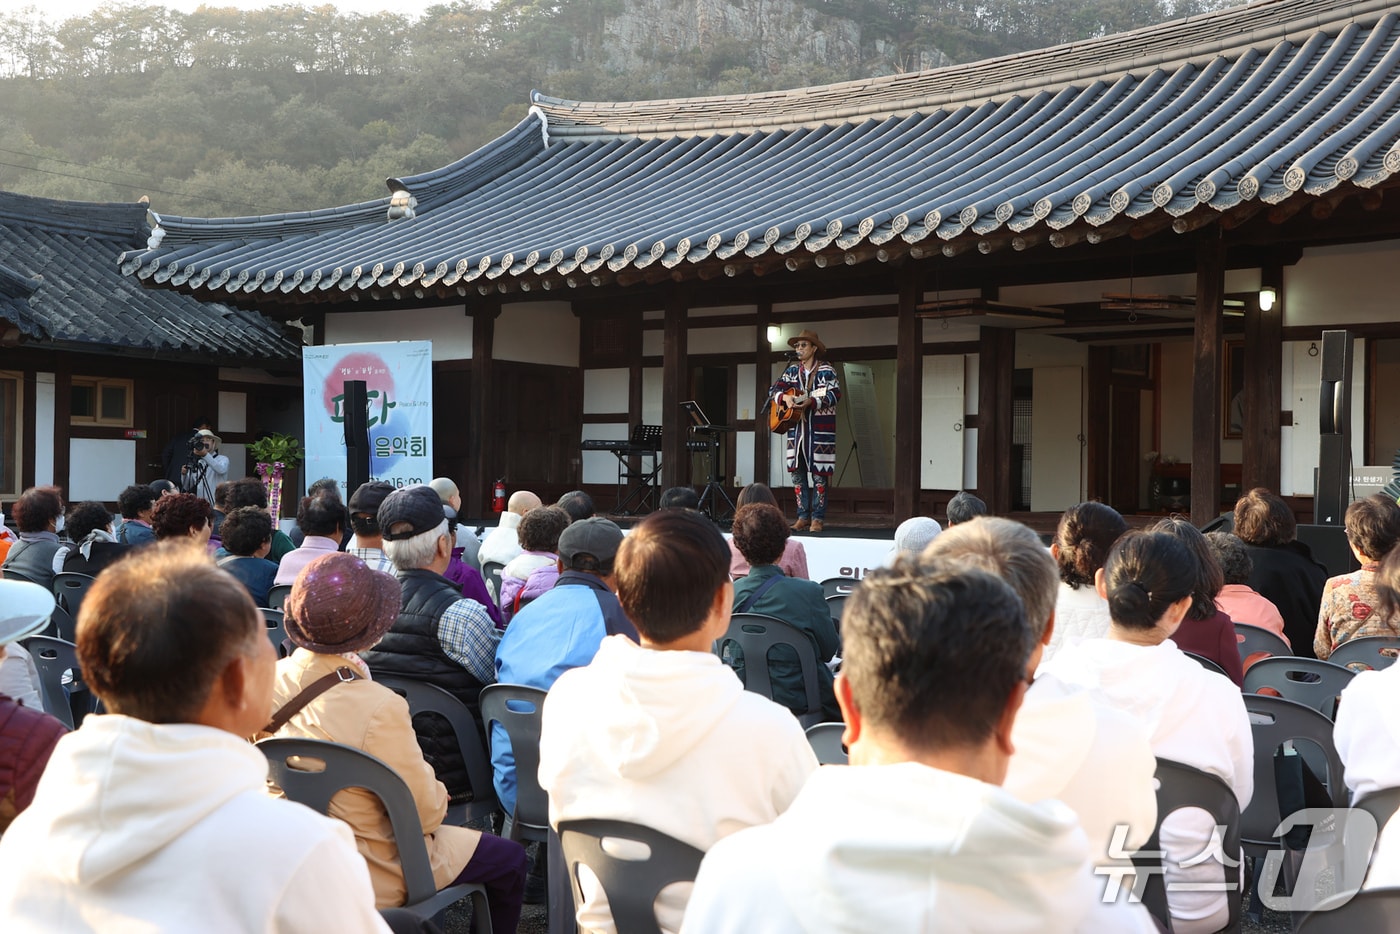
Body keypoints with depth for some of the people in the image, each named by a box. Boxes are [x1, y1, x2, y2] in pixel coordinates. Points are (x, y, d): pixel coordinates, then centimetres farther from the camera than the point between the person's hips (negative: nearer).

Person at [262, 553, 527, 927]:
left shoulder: (271, 681, -12)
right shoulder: (379, 708, -33)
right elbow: (425, 811, -22)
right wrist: (438, 795, 2)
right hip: (367, 875, -7)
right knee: (511, 859, 12)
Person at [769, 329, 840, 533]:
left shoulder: (826, 370, -3)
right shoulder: (792, 370, 13)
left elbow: (835, 394, -14)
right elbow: (773, 391, 13)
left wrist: (812, 402, -26)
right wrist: (785, 397, -9)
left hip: (819, 430, -5)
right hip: (796, 428, 5)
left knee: (819, 474, -4)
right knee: (797, 473, 5)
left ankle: (817, 518, 2)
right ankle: (803, 517, 12)